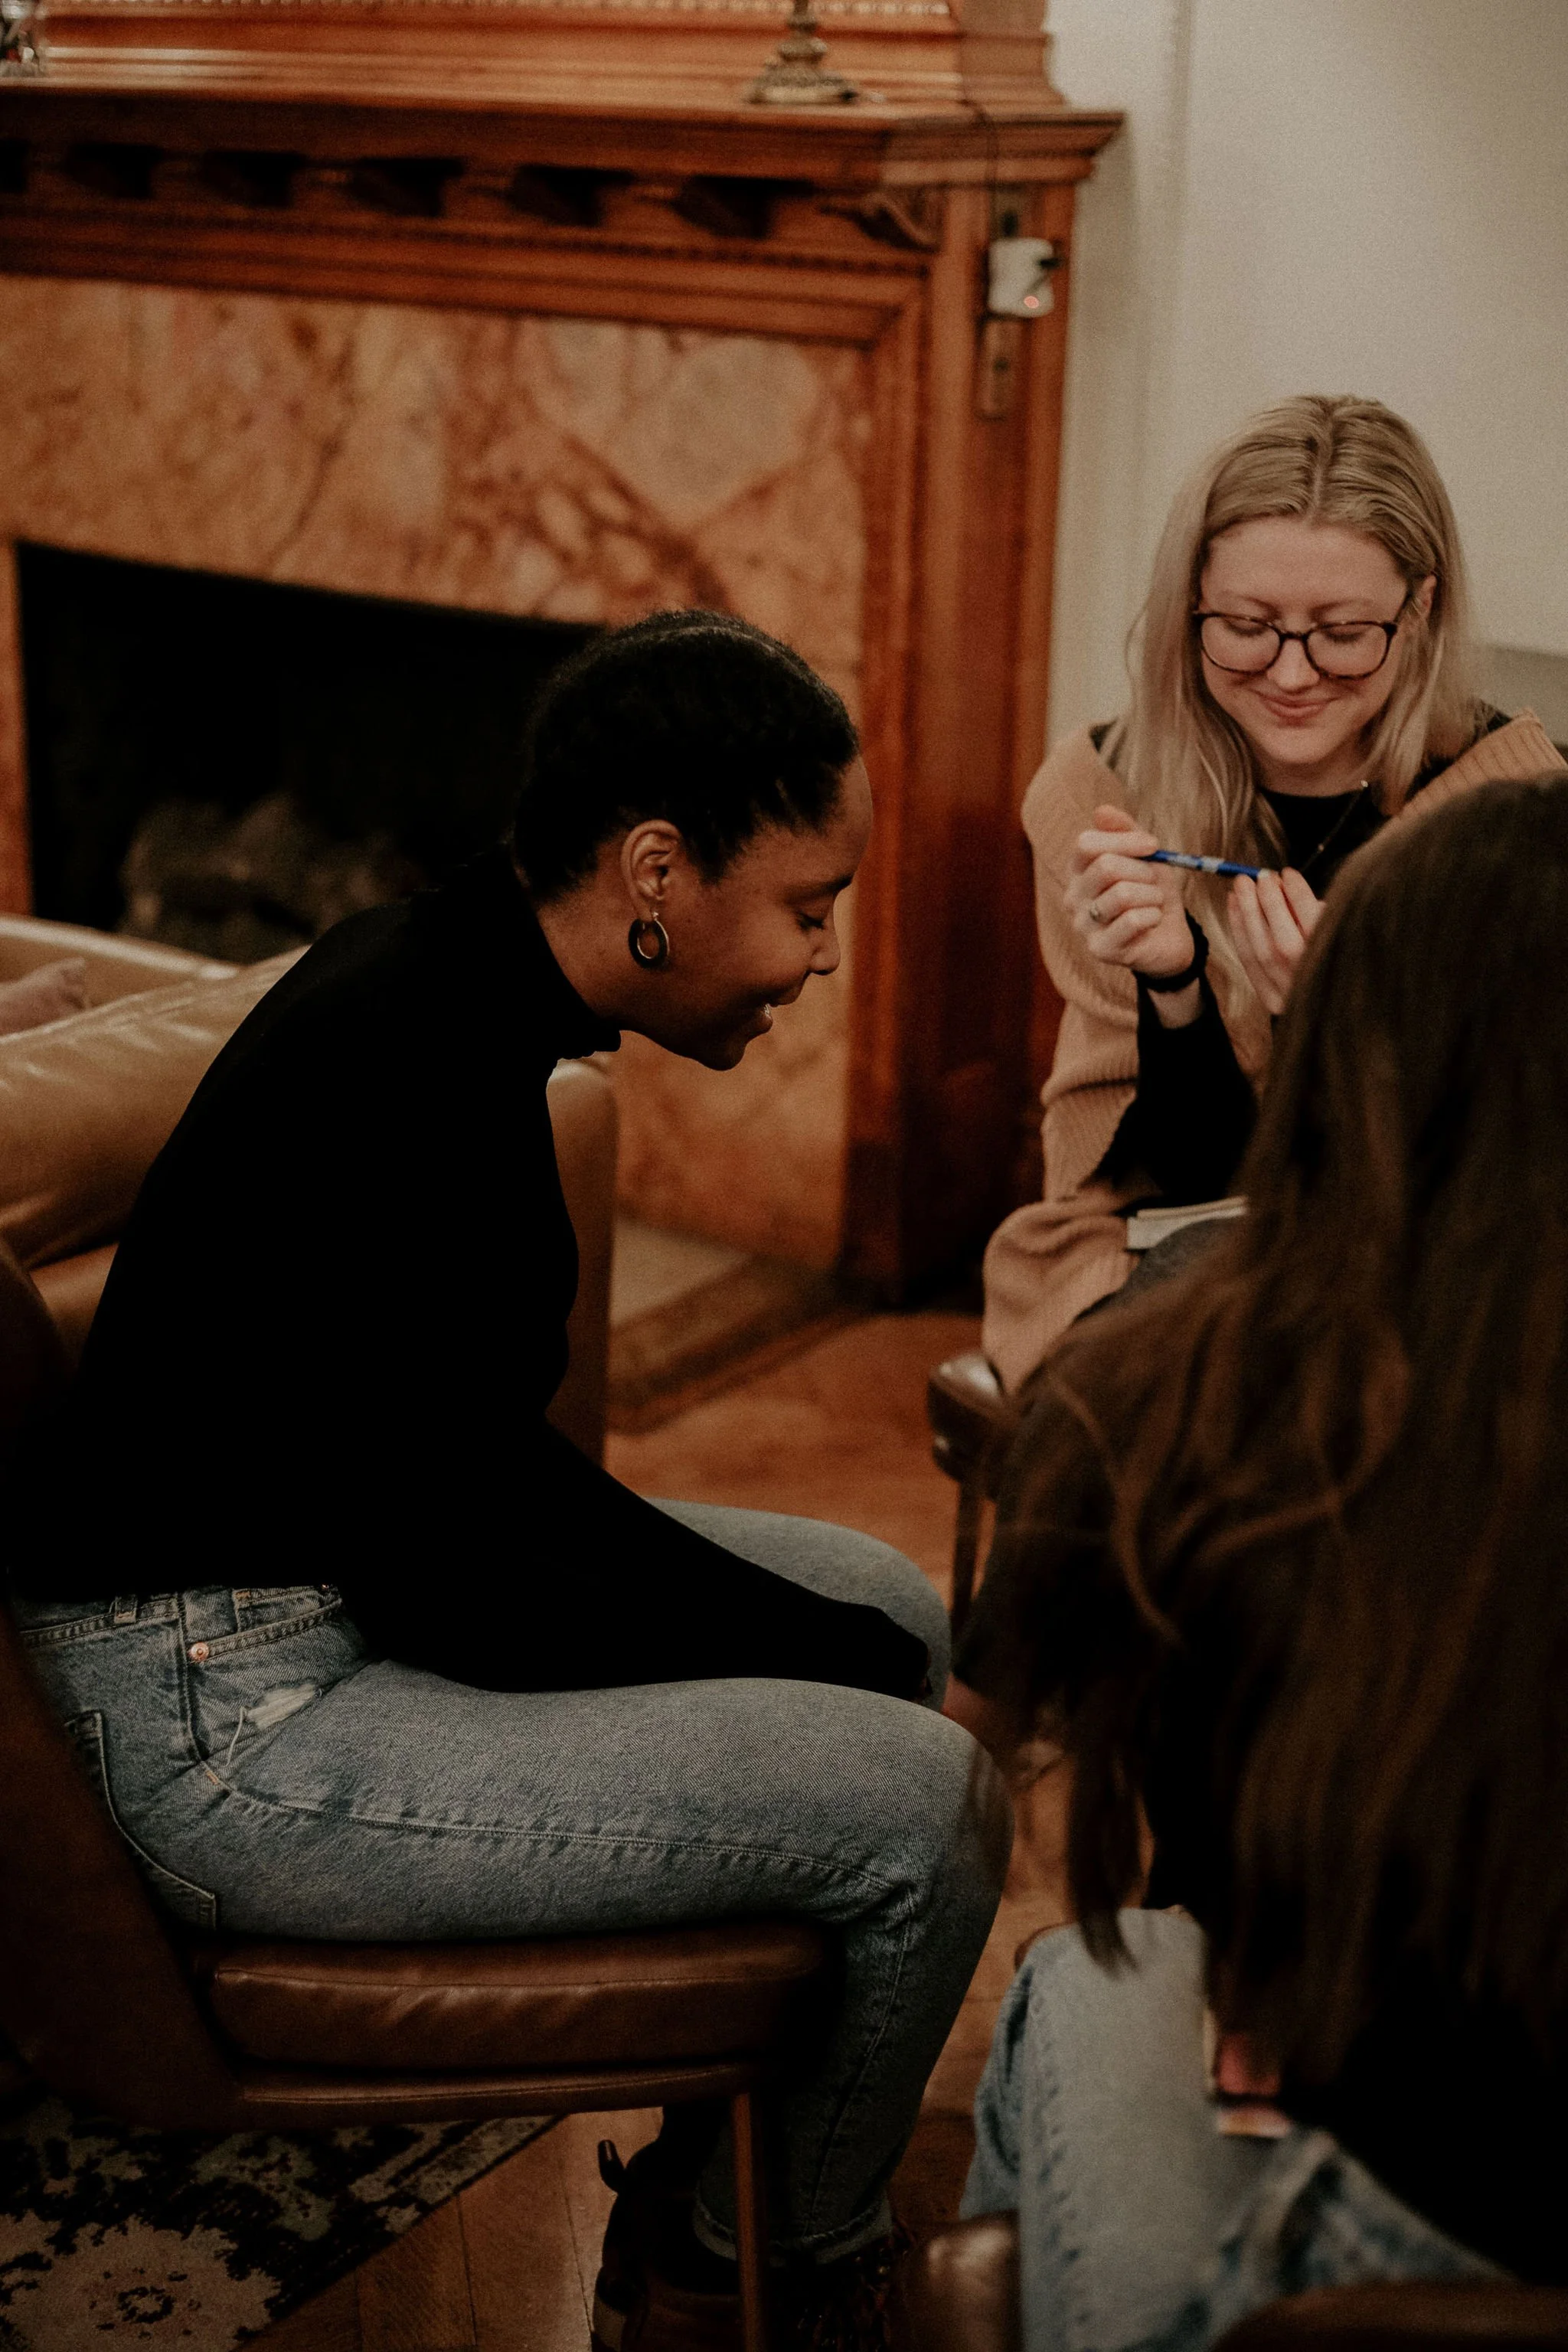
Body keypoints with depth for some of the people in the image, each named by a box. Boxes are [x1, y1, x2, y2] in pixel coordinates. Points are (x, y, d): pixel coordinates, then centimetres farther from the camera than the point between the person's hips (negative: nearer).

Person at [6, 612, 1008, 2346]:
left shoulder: (452, 987, 6)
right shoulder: (407, 1075, -25)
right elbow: (452, 1579, -24)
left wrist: (848, 1642, 7)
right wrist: (814, 1657, -10)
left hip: (343, 1593, 11)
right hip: (231, 1717, -11)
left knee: (899, 1614, 16)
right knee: (924, 1807, -14)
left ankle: (695, 2205, 24)